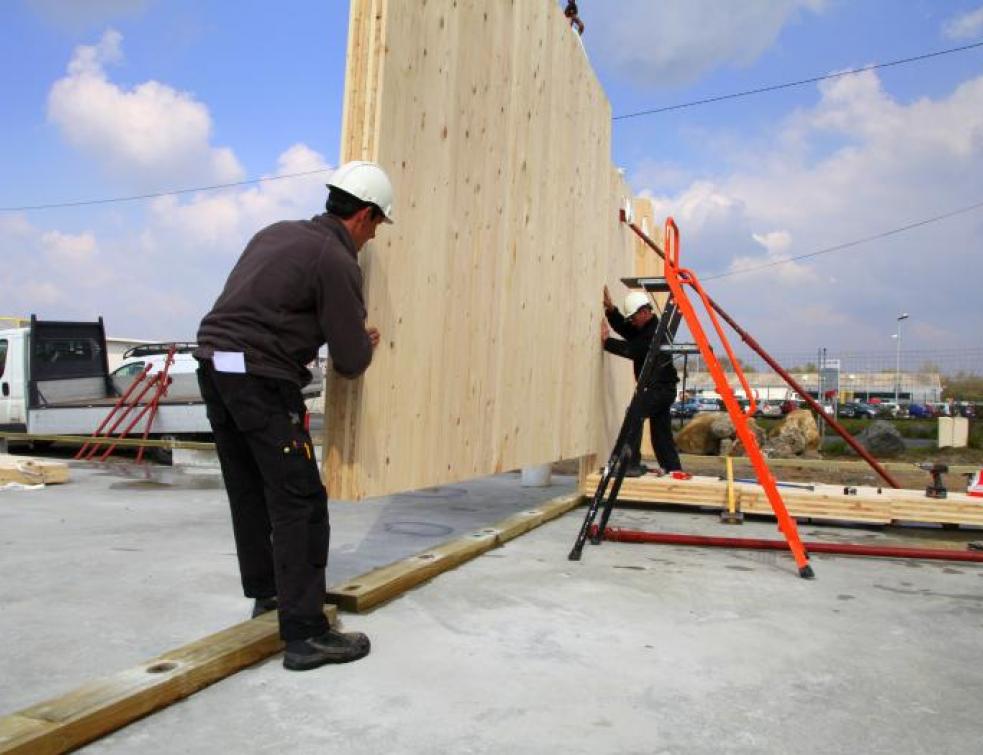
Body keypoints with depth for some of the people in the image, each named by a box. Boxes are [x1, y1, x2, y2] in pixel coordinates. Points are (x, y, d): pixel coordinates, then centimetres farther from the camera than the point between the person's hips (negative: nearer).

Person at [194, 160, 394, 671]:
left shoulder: (277, 232, 16)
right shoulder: (337, 261, -8)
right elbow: (350, 361, -8)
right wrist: (368, 345, 16)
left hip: (214, 364, 9)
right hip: (260, 379, -9)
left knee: (249, 493, 19)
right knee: (299, 503, -5)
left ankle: (266, 595, 34)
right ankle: (305, 634, -3)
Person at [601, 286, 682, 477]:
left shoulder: (656, 330, -16)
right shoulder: (644, 328, 16)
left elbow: (633, 350, -22)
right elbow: (624, 330, 12)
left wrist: (607, 342, -16)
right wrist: (611, 309, 2)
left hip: (660, 387, -11)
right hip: (659, 388, 11)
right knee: (661, 432, 13)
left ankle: (632, 464, -23)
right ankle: (673, 469, 20)